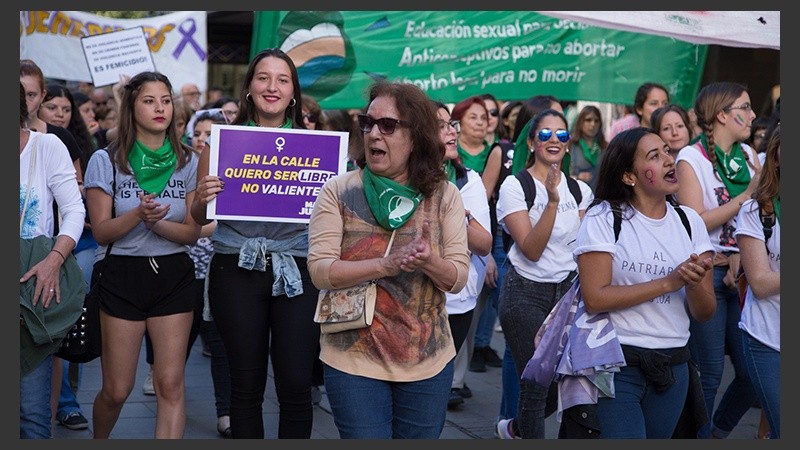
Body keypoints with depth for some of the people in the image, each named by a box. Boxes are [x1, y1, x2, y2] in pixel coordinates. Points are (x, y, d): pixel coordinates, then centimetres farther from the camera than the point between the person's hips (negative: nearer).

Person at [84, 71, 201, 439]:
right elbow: (101, 231, -5)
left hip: (174, 275, 2)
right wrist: (138, 215, -23)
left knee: (171, 384, -5)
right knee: (116, 390, 4)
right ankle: (98, 440, 32)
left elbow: (193, 232, 2)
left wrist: (158, 222, -17)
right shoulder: (106, 161, -2)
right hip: (122, 274, -2)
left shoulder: (188, 162, 4)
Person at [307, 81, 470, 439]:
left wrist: (428, 262, -26)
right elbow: (320, 270, -13)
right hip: (353, 360, -2)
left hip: (428, 362, 2)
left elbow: (459, 278, -4)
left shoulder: (444, 196, 0)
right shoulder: (338, 191, -6)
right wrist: (387, 265, -27)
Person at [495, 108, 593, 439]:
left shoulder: (580, 190, 7)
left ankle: (514, 428, 31)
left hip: (568, 289, 5)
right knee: (536, 384, -6)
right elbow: (531, 250, -18)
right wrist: (552, 202, -26)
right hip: (527, 291, -5)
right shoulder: (515, 186, -8)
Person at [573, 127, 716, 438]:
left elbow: (705, 314, 4)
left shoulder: (690, 221, 5)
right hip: (617, 363, -5)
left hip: (673, 365, 5)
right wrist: (668, 282, -19)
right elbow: (595, 298, -18)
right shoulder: (603, 218, -8)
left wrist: (694, 284, -18)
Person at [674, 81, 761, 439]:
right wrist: (747, 195, -17)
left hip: (743, 273, 6)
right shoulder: (692, 158, -7)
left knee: (752, 370, 6)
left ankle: (719, 431, 28)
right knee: (709, 372, -2)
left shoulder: (748, 154, 10)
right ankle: (699, 435, 15)